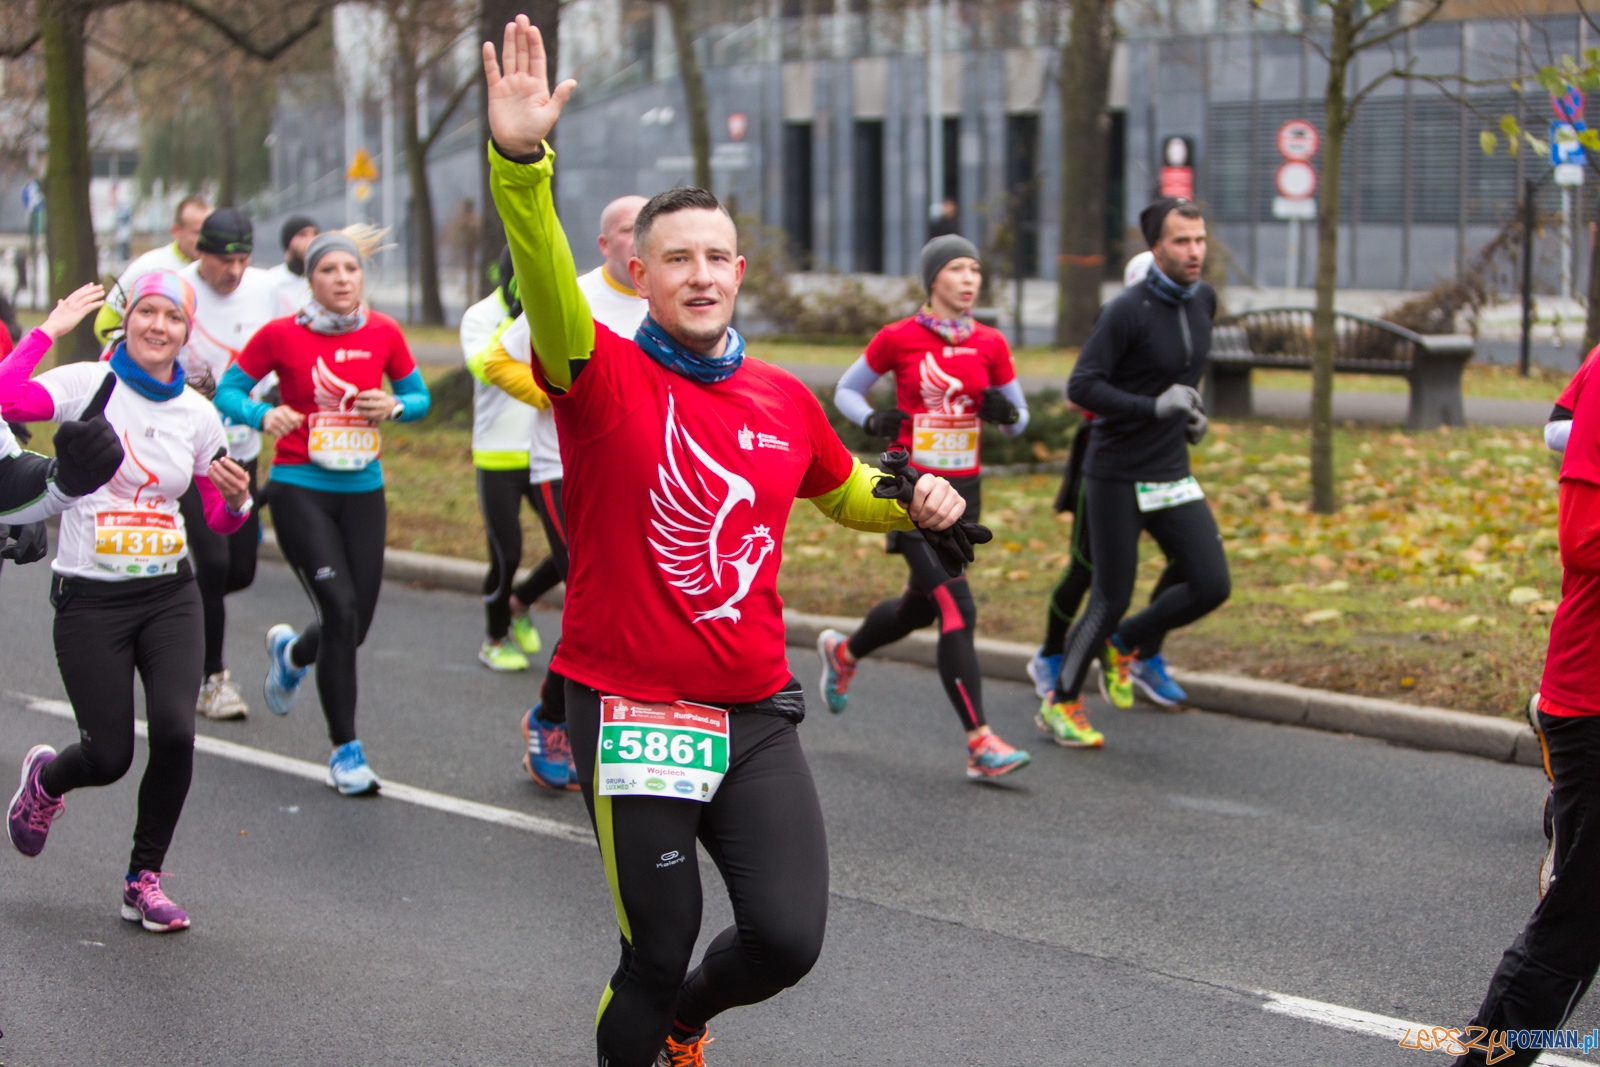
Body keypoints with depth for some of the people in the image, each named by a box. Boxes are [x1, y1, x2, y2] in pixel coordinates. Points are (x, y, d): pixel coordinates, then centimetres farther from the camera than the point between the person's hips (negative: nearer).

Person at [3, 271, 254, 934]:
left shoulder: (197, 413, 5)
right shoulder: (88, 385, -7)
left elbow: (221, 521, 14)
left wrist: (237, 500, -8)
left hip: (170, 594, 3)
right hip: (89, 599, -3)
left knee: (175, 731, -17)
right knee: (108, 757, -3)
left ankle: (145, 879, 5)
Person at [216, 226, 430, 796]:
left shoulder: (384, 333, 0)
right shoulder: (280, 335, -7)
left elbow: (419, 396, 11)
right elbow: (228, 391, 0)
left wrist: (395, 406, -11)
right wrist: (263, 414, -20)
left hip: (363, 491, 4)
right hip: (299, 488, -4)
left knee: (356, 622, 6)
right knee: (341, 609, -15)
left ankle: (291, 652, 43)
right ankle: (345, 748, -2)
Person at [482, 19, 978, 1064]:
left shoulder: (785, 400, 7)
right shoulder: (605, 379, -7)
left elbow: (845, 491, 27)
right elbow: (547, 281, -28)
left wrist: (917, 504, 4)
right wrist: (521, 160, -46)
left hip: (756, 719, 4)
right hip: (633, 718, -4)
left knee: (788, 938, -3)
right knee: (660, 953, 3)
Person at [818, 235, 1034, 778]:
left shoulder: (991, 344, 4)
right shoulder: (898, 338, -6)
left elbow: (1018, 422, 12)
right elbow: (846, 391, 7)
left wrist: (1005, 411, -11)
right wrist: (873, 421, -13)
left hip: (964, 489, 6)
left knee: (920, 606, 19)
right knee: (957, 609, -16)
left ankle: (843, 650, 50)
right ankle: (980, 743, -16)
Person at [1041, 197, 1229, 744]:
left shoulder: (1204, 300, 6)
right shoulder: (1128, 310, -16)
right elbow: (1081, 387, -21)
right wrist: (1154, 407, -29)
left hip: (1173, 473, 6)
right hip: (1117, 477, -6)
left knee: (1211, 586, -5)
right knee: (1111, 598, -1)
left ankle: (1122, 643, 20)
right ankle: (1061, 702, 19)